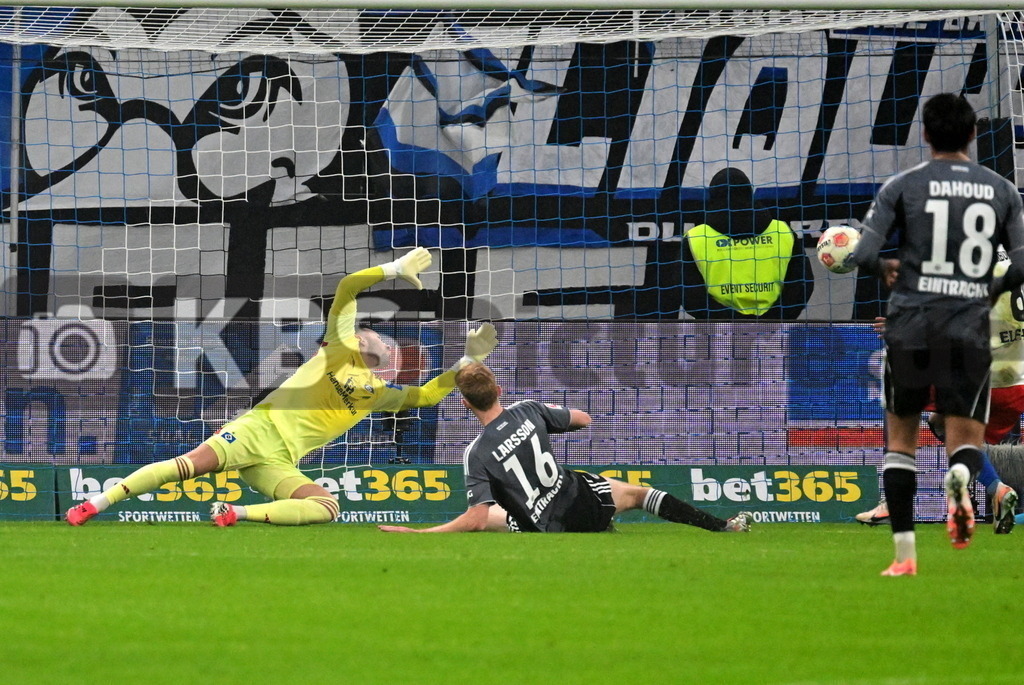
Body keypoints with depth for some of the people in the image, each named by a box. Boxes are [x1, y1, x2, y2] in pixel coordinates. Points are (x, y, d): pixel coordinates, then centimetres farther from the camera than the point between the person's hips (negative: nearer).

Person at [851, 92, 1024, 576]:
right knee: (967, 441, 5)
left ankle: (905, 553, 6)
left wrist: (885, 269, 16)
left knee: (900, 440, 14)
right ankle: (960, 480, -33)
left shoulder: (903, 186, 0)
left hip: (911, 324, 0)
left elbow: (863, 255, -7)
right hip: (970, 327, 1)